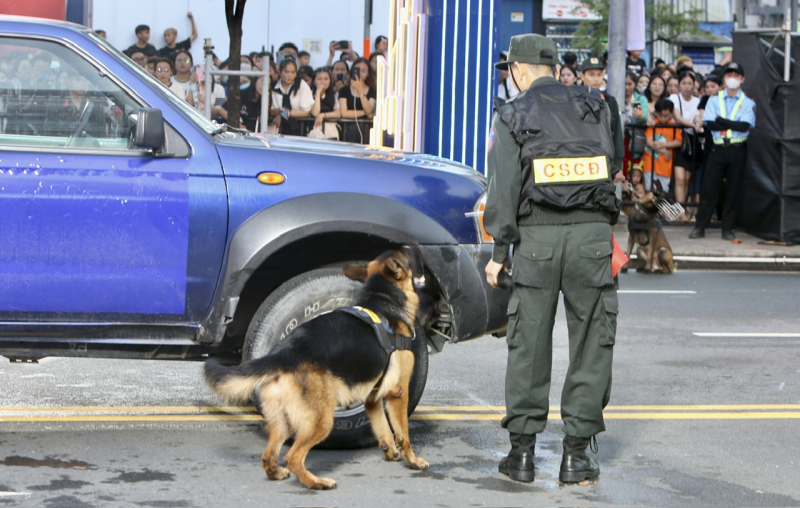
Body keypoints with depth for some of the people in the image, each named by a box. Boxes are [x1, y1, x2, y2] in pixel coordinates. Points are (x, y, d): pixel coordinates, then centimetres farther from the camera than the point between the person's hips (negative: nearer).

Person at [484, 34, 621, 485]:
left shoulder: (512, 115, 1)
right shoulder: (594, 106, 8)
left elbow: (504, 186, -5)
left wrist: (500, 250, -2)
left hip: (537, 236, -1)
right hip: (592, 233, 1)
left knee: (529, 343, 7)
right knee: (591, 344, 6)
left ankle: (522, 449, 10)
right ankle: (576, 453, 6)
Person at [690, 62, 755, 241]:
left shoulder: (748, 103, 6)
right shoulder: (714, 100, 11)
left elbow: (746, 125, -11)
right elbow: (708, 124, -4)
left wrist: (721, 121, -9)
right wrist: (734, 124, -9)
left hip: (737, 151, -1)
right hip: (718, 149, 1)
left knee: (733, 190, 3)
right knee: (708, 188, -3)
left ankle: (727, 229, 10)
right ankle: (700, 227, 2)